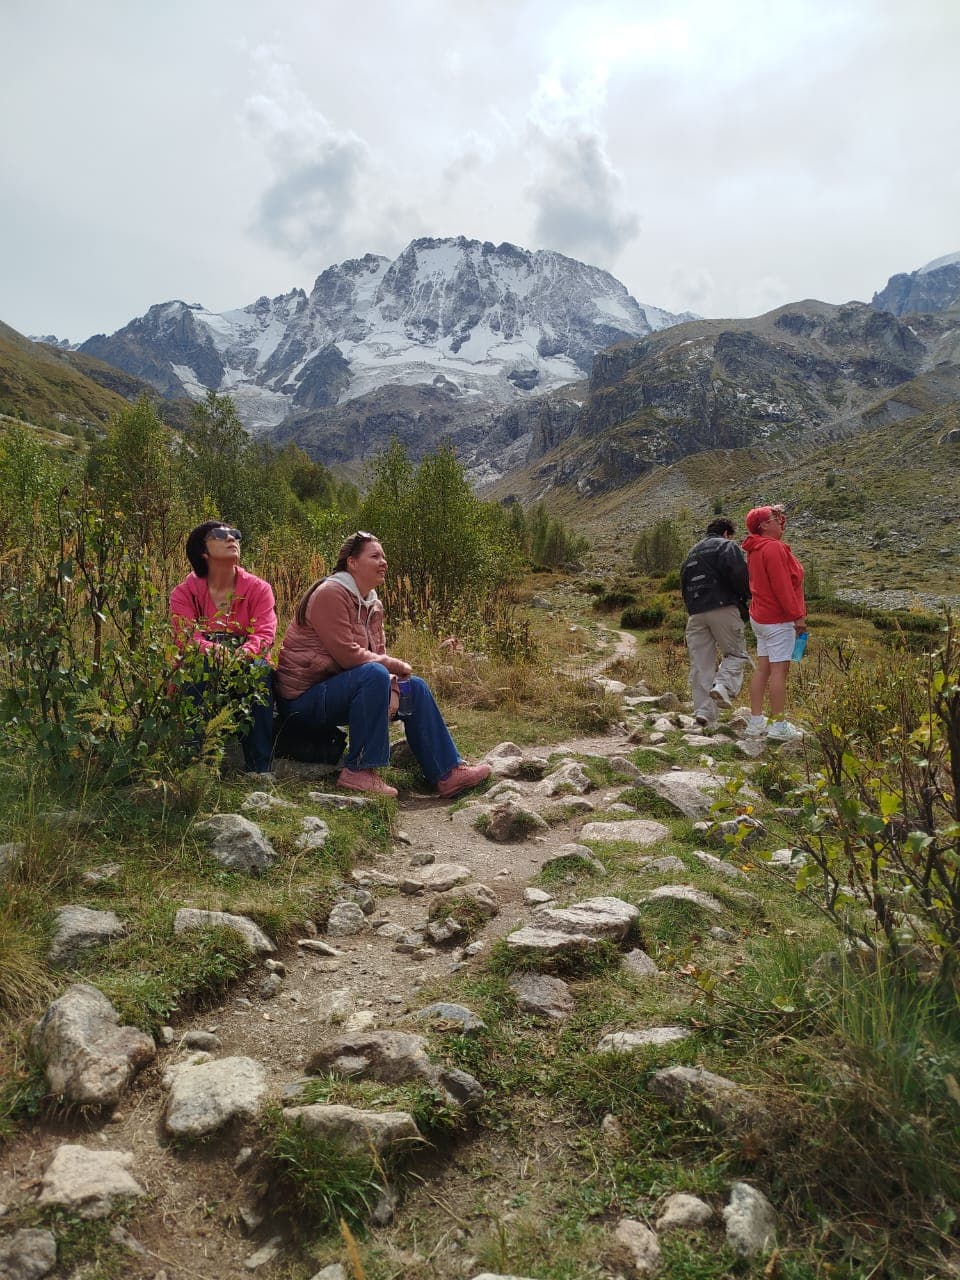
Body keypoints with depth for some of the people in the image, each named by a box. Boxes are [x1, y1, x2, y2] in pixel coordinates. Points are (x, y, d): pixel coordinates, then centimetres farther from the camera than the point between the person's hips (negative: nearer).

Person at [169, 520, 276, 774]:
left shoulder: (258, 588, 3)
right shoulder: (184, 592, 1)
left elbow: (266, 632, -12)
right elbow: (184, 637, -15)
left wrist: (245, 653, -36)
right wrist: (213, 651, -38)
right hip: (201, 679, 0)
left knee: (260, 668, -33)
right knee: (200, 666, -34)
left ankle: (259, 767, -31)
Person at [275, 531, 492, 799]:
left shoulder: (373, 605, 11)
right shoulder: (330, 594, -17)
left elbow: (379, 654, 6)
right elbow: (347, 654, -25)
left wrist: (391, 686, -14)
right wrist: (395, 666, -15)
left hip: (337, 690, 9)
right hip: (305, 696, -9)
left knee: (415, 687, 2)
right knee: (374, 674, -33)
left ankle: (447, 773, 2)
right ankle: (359, 771, -26)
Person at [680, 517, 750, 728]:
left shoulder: (692, 552, 25)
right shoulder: (726, 546, 4)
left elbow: (683, 583, 22)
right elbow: (739, 574, -11)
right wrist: (745, 597, 4)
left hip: (695, 613, 6)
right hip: (722, 608, -5)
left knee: (700, 664, 4)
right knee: (735, 653, 5)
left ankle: (704, 712, -2)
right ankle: (724, 686, -23)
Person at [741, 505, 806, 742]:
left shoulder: (755, 549, 14)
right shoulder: (773, 548, -16)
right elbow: (782, 586, -19)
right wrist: (798, 615, -16)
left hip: (761, 617, 10)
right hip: (779, 619, -10)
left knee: (762, 669, 11)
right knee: (779, 670, -6)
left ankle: (756, 722, 15)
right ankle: (779, 726, -2)